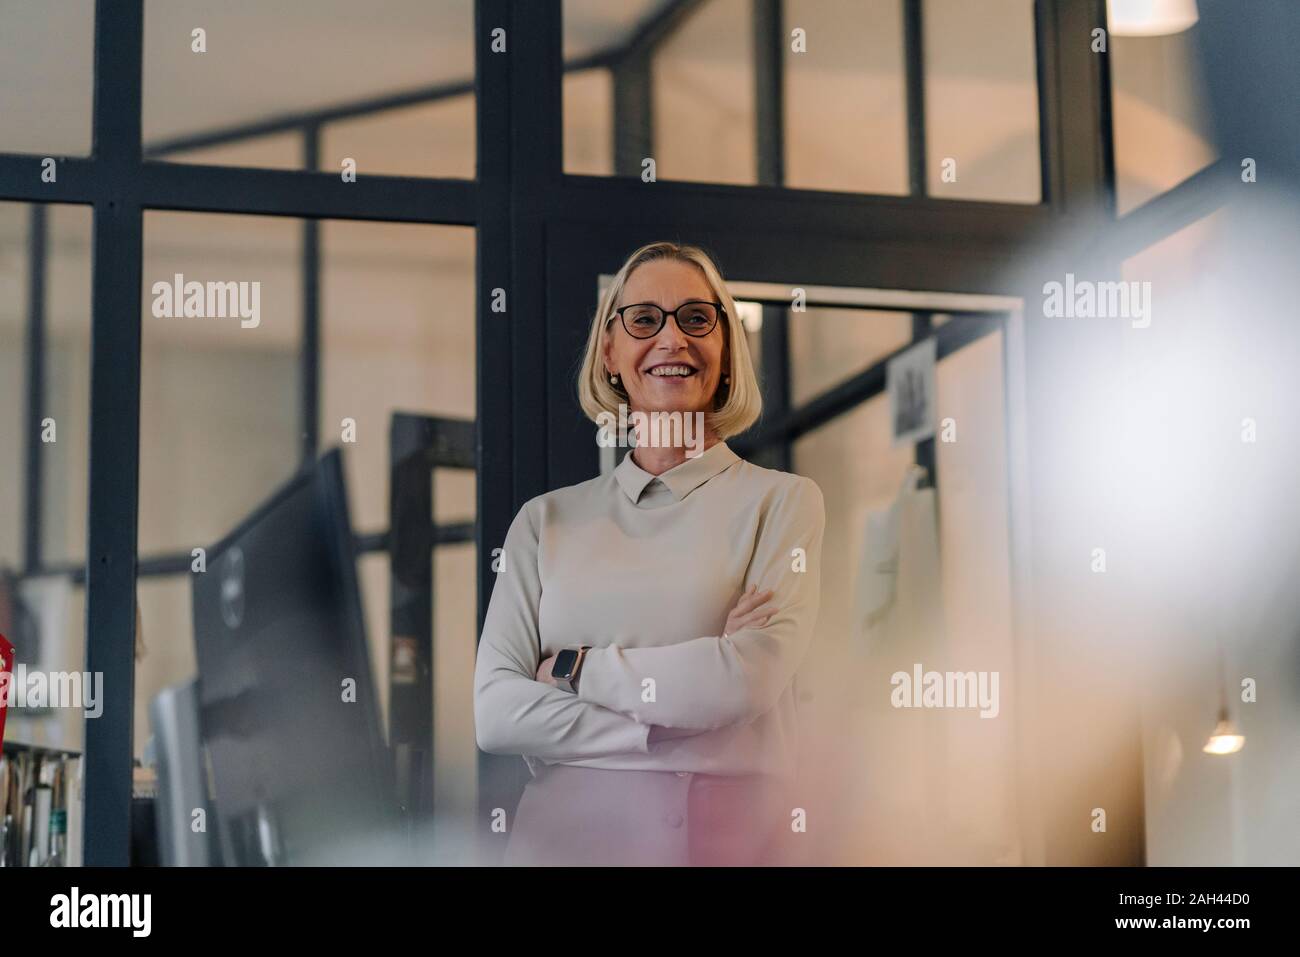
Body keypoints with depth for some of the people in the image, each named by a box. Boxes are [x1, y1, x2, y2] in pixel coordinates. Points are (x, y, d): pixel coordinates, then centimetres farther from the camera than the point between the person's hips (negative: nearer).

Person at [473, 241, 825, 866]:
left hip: (732, 837, -2)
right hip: (562, 836, 2)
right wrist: (670, 729, -15)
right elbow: (494, 713, -5)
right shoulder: (547, 520, 7)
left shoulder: (781, 501, 0)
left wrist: (570, 668, -7)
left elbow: (749, 678, -16)